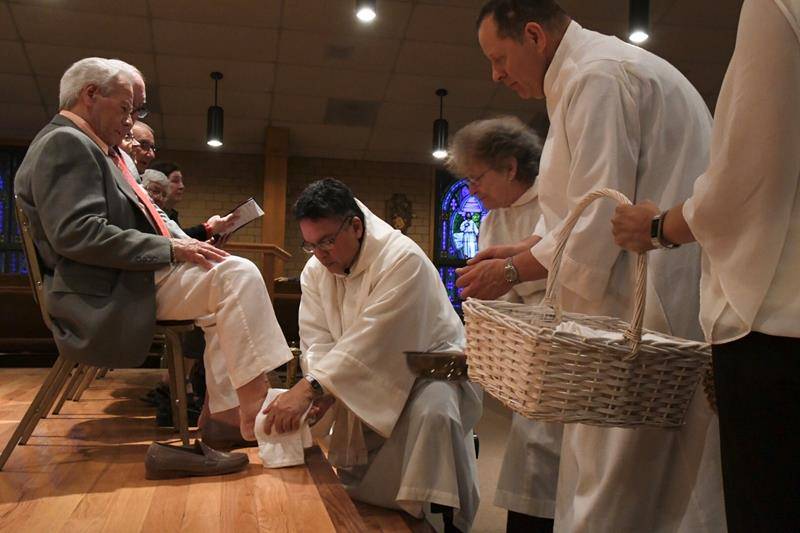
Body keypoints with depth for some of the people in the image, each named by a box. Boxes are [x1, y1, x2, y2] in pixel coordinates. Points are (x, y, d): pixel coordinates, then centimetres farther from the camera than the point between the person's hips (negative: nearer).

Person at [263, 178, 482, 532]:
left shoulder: (403, 259, -26)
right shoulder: (315, 270, -3)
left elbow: (372, 339, -35)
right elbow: (317, 340, -9)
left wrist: (312, 386, -41)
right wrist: (322, 388, -29)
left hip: (432, 366, -6)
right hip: (368, 379, 7)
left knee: (433, 413, -35)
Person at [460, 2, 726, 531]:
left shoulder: (597, 78, -14)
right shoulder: (587, 74, 18)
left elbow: (601, 219, -19)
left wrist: (513, 271, -7)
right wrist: (523, 248, 11)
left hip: (652, 304, -10)